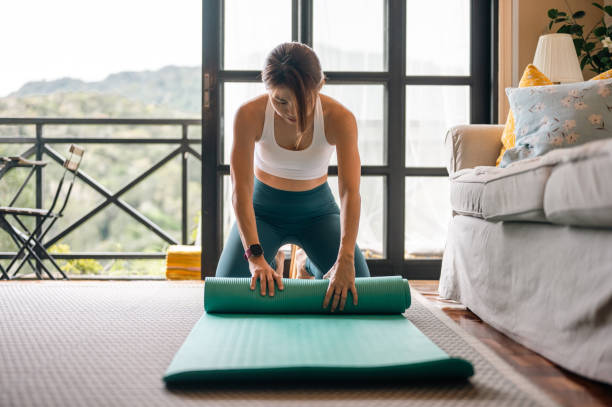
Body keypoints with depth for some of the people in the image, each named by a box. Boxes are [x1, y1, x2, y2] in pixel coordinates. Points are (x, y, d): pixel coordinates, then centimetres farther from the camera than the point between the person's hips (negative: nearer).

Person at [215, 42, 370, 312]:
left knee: (358, 293, -12)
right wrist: (256, 257, -42)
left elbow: (350, 192, -33)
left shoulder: (339, 118, -26)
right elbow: (240, 189, -30)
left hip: (317, 210, 0)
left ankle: (314, 267, 24)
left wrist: (345, 259, -46)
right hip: (264, 209, 0)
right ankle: (268, 269, 23)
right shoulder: (250, 115, -27)